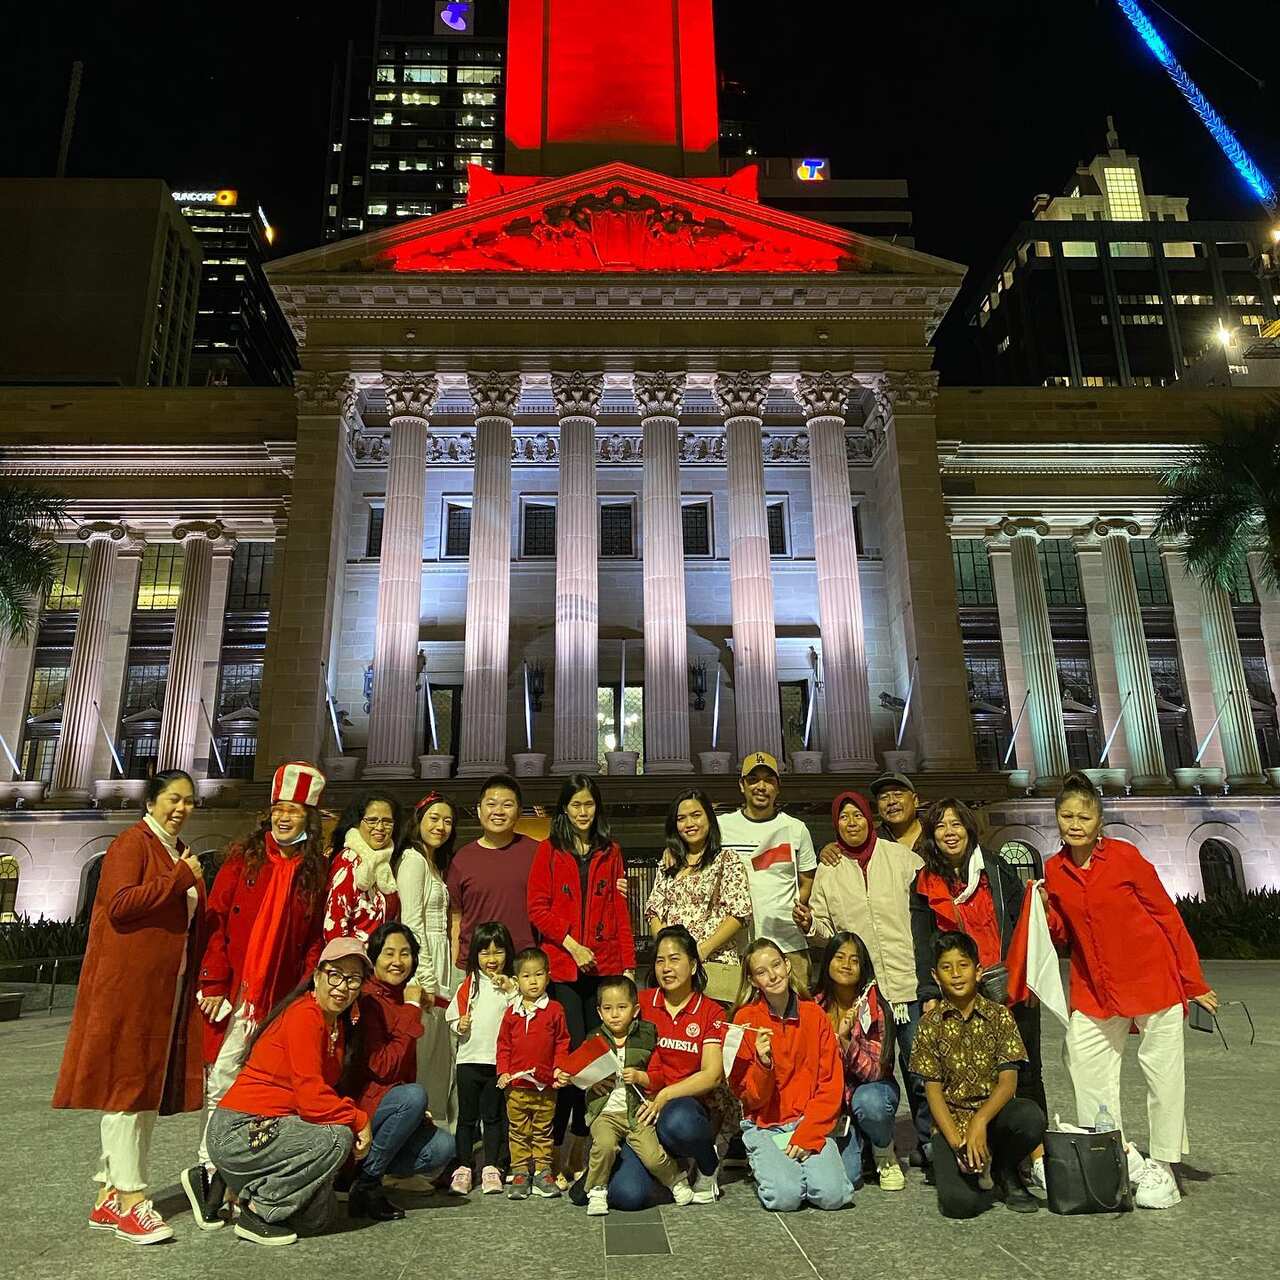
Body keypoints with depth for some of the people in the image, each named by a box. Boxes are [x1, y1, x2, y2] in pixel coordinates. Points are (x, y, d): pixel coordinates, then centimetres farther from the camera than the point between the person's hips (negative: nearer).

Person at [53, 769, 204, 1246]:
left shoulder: (180, 853, 18)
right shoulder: (132, 843, -7)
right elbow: (119, 904, -20)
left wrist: (197, 982, 16)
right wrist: (180, 879, -20)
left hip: (169, 989, 8)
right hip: (127, 984, -8)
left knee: (149, 1089, 10)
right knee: (127, 1085, -3)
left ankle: (109, 1196, 19)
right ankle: (131, 1198, 3)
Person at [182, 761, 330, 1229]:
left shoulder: (318, 870, 5)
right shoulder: (244, 857, 1)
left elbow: (317, 938, 5)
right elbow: (216, 922, -1)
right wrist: (214, 983, -7)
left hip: (284, 998, 2)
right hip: (234, 993, -2)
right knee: (223, 1080, -2)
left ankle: (211, 1173, 21)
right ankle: (210, 1169, 15)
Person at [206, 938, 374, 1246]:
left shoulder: (338, 1024, 10)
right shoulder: (304, 1016, -20)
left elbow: (325, 1093, 9)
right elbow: (311, 1098, -25)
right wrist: (359, 1120, -15)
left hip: (268, 1127, 10)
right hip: (238, 1131, -10)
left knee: (315, 1218, 13)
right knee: (338, 1138, -26)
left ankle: (219, 1183, 22)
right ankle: (257, 1211, -9)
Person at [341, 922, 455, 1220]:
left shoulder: (401, 998, 9)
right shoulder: (366, 999, -16)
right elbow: (383, 1067, -23)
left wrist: (419, 1111, 4)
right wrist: (411, 1010, -20)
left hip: (389, 1103, 8)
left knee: (443, 1147, -13)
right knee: (414, 1096, -33)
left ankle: (358, 1166, 5)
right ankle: (366, 1184, -14)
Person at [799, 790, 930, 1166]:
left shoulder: (900, 856, 3)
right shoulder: (828, 870, 6)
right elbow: (824, 927, 7)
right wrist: (809, 923, -14)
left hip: (908, 980, -1)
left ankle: (928, 1140, 21)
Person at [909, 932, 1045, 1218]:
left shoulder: (999, 1016, -1)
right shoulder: (930, 1024, -1)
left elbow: (1008, 1080, -7)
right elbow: (933, 1090, -3)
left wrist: (980, 1122, -22)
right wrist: (957, 1143, -16)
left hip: (994, 1111, 1)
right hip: (952, 1120, -1)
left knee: (1031, 1116, -34)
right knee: (960, 1203, -26)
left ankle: (1004, 1171, -1)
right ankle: (981, 1165, 11)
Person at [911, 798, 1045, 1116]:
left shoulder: (996, 868, 3)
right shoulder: (925, 884, 5)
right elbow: (923, 943, 4)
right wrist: (929, 994, -4)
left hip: (1012, 988, 0)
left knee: (1026, 1073, 7)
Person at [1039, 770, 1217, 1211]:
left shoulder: (1125, 856, -11)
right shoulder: (1055, 869, 2)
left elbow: (1168, 916, -5)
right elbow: (1063, 935, 9)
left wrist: (1193, 980, -4)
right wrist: (1045, 908, -11)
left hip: (1152, 979, -4)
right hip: (1093, 988, 5)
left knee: (1162, 1070, 4)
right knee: (1085, 1065, 3)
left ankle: (1161, 1168, 19)